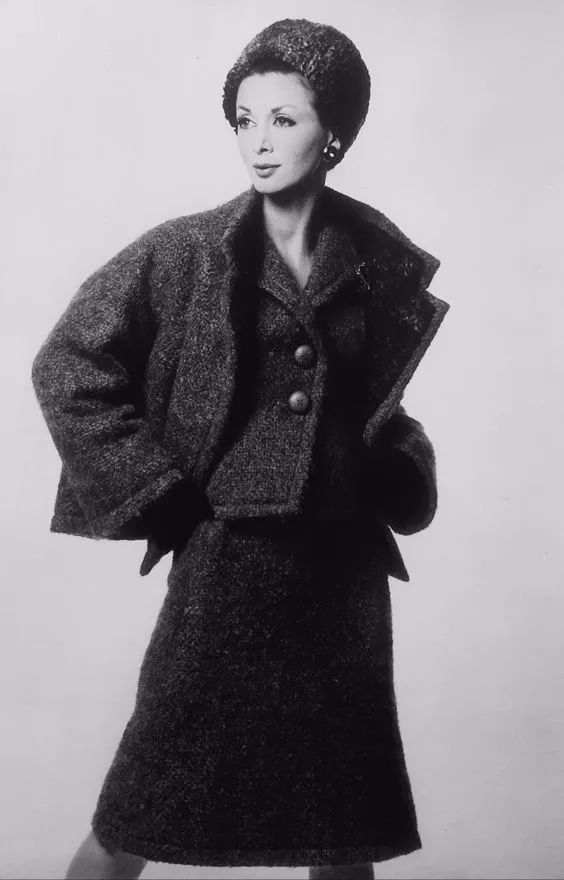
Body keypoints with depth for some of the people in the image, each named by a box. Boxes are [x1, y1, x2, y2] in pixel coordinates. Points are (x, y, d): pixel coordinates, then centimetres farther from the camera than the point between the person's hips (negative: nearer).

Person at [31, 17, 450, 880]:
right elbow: (67, 365, -5)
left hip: (346, 564, 3)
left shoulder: (384, 262, 3)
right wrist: (162, 493, -8)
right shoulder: (187, 252, -6)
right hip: (225, 555, -3)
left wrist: (399, 476, -1)